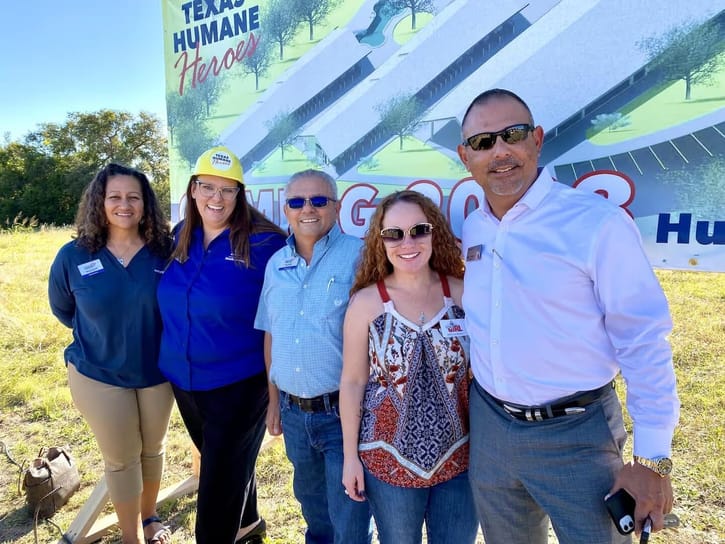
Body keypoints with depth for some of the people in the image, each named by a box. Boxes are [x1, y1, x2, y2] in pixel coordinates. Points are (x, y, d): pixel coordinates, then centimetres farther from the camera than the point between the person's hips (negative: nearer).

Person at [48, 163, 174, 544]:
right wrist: (101, 335, 6)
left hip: (157, 372, 1)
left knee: (152, 449, 20)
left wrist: (159, 336, -6)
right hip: (99, 376, -1)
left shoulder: (165, 251, -13)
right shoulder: (73, 256, -12)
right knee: (121, 458, 14)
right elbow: (62, 308, 6)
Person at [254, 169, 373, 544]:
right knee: (312, 504, 27)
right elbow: (271, 335, 13)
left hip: (344, 410, -5)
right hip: (293, 412, 6)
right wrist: (274, 399, 14)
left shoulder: (359, 256, -12)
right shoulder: (275, 264, 6)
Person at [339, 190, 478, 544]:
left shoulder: (462, 292, -7)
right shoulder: (365, 302, -10)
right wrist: (350, 455, -2)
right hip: (389, 459, -1)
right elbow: (352, 382, -5)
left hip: (459, 457, 2)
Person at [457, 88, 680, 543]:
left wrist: (652, 460, -12)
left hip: (576, 435, -5)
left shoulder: (598, 223, -16)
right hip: (488, 425, 6)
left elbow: (644, 342, -14)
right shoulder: (472, 229, 1)